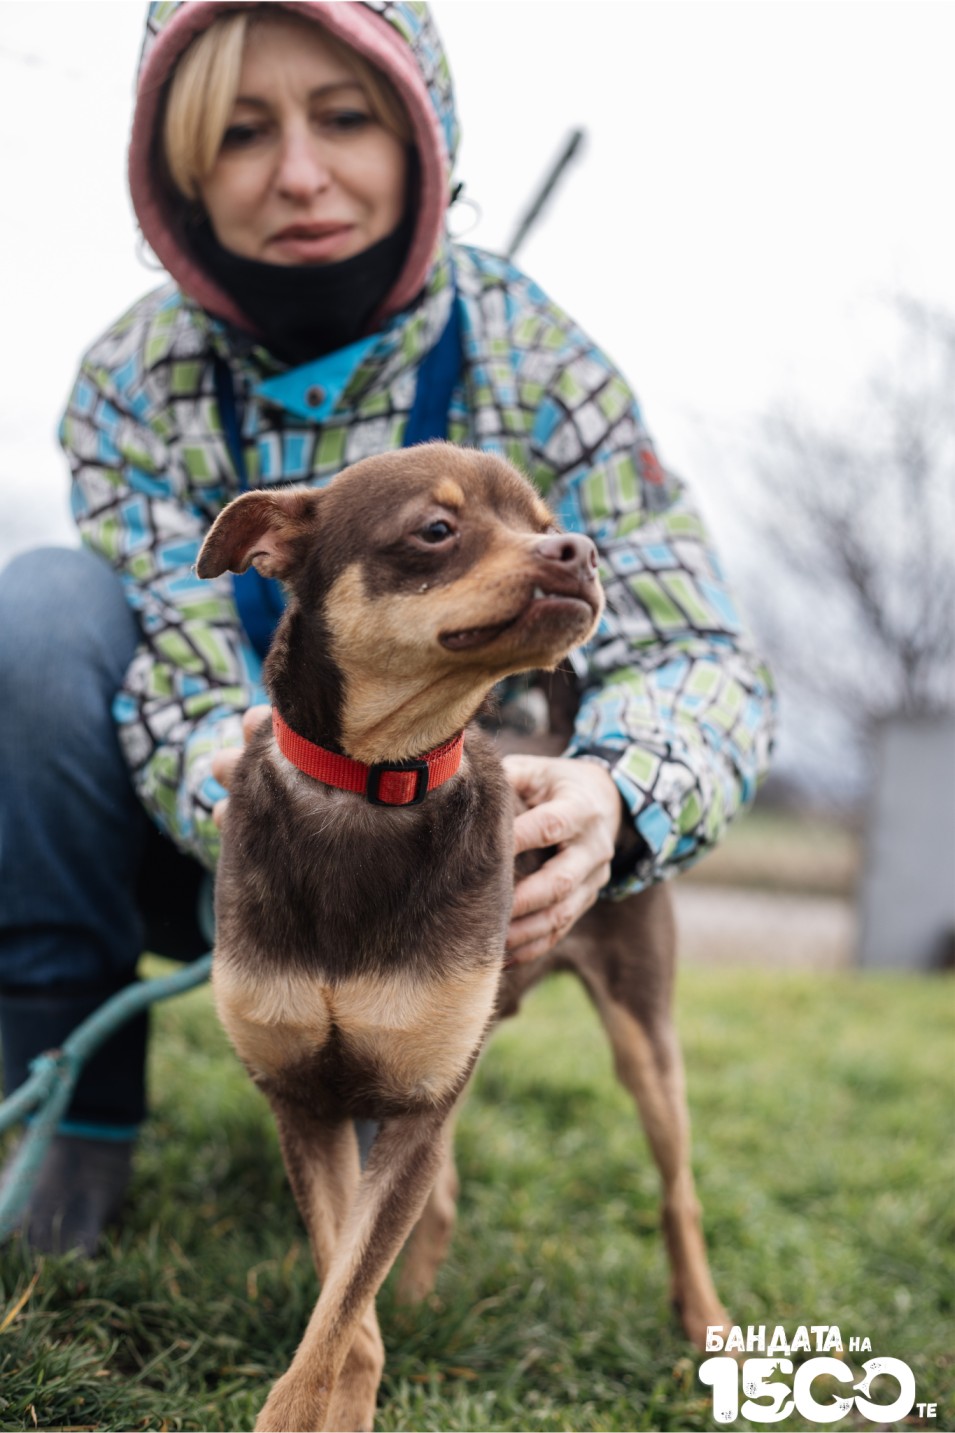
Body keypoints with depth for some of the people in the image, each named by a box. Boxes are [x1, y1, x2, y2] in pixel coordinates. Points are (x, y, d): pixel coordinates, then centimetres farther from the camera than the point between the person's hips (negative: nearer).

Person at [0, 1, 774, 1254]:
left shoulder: (532, 363, -15)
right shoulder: (133, 382, -12)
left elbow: (698, 653, -22)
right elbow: (184, 675, -21)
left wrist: (614, 798, -45)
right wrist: (247, 799, -46)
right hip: (207, 852, 0)